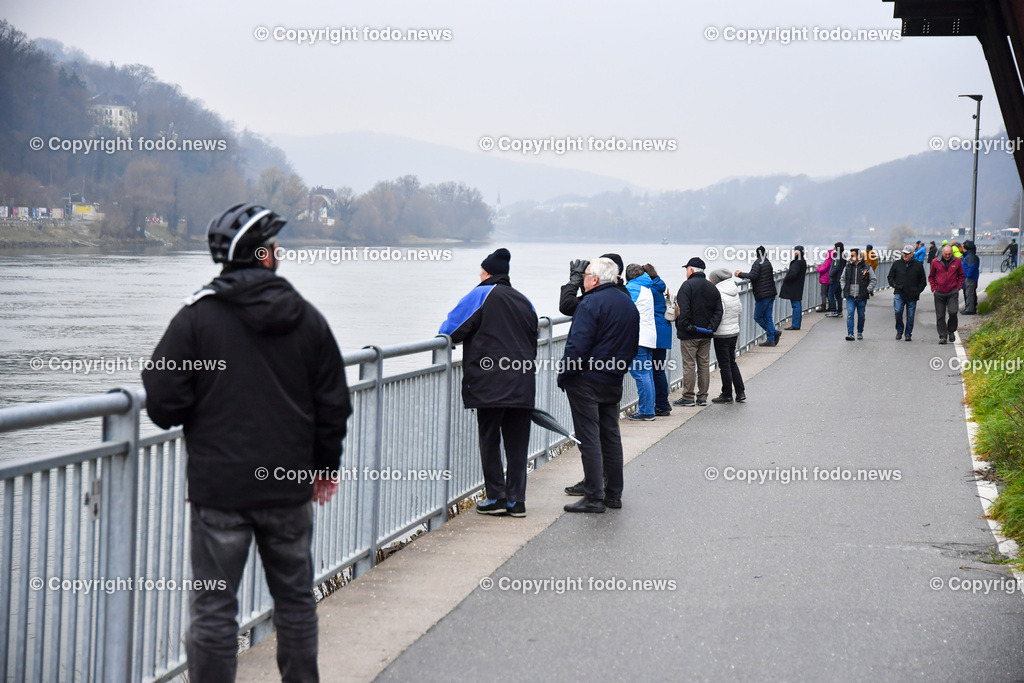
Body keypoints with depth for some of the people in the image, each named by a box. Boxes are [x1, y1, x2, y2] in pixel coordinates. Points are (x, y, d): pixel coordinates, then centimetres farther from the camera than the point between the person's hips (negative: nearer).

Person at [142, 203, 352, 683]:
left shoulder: (196, 317, -8)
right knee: (295, 598, 16)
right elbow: (334, 405, 7)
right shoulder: (307, 318, 2)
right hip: (290, 488, 3)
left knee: (214, 608, 1)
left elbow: (163, 405, -11)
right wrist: (326, 466, 21)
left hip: (219, 489, -3)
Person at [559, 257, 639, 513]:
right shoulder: (629, 305, 12)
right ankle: (614, 494, 18)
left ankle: (594, 497, -6)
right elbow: (633, 346, 18)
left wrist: (563, 374, -10)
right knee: (611, 436, 14)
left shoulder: (591, 303, -15)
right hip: (614, 381, 8)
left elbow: (578, 344, -20)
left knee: (589, 438, -5)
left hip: (586, 379, -8)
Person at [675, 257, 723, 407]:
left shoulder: (687, 285, -10)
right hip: (706, 334, 6)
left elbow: (683, 310, -20)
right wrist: (711, 327, 0)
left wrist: (684, 327, -14)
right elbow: (718, 311, 6)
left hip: (689, 334, -6)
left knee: (689, 365, -2)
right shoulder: (712, 288, 11)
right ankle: (702, 397, 14)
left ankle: (688, 398, 0)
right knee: (704, 365, 10)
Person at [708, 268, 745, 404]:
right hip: (735, 332, 8)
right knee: (732, 362, 18)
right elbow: (740, 310, 16)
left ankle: (727, 395, 8)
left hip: (722, 335, -8)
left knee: (724, 364, 1)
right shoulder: (735, 294, 6)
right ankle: (740, 392, 18)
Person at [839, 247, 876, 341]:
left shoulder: (866, 267, -1)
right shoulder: (847, 267, 8)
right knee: (850, 314, -10)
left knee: (861, 316, 9)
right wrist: (844, 288, 7)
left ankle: (860, 332, 26)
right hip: (850, 296, 1)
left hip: (862, 297, -1)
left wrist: (868, 289, -3)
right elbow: (842, 279, 21)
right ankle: (850, 334, -12)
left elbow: (874, 279, 6)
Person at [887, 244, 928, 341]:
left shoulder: (918, 265, 4)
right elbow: (890, 277, 17)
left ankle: (908, 334, 14)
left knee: (910, 315, 3)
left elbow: (923, 281, 10)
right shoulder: (897, 264, 8)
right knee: (898, 311, -15)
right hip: (899, 294, 0)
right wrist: (894, 285, -2)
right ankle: (899, 330, 5)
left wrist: (918, 291, -1)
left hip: (912, 296, 0)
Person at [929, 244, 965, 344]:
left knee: (953, 312, -13)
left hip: (953, 292, -1)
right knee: (940, 316, 1)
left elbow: (961, 275, 14)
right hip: (939, 293, 1)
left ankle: (951, 331, 11)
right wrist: (933, 288, 3)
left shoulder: (957, 262, 3)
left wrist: (958, 287, 4)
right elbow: (931, 276, 13)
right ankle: (942, 336, 9)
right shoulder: (935, 262, 2)